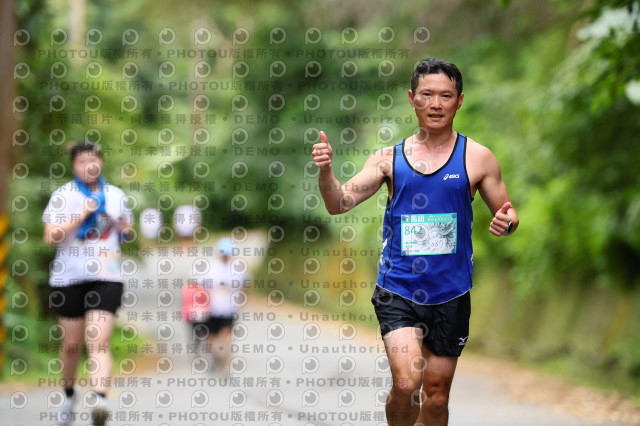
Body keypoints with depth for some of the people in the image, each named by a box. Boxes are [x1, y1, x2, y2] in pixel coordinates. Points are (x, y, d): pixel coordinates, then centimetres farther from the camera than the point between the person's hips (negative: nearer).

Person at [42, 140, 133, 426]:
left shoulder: (116, 195, 11)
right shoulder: (63, 196, 0)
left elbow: (127, 228, 27)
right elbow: (51, 237, -10)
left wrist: (125, 228, 4)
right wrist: (82, 215, -17)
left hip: (107, 278, 0)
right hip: (69, 278, 0)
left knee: (99, 342, -16)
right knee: (72, 344, 10)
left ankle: (100, 400, -32)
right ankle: (69, 394, 35)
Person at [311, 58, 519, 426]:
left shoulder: (477, 158, 2)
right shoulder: (389, 158, 4)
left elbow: (507, 213, 8)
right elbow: (340, 203, -1)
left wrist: (507, 222, -16)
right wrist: (326, 171, -21)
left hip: (451, 294, 1)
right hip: (397, 288, -1)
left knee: (437, 394, 8)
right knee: (406, 382, -19)